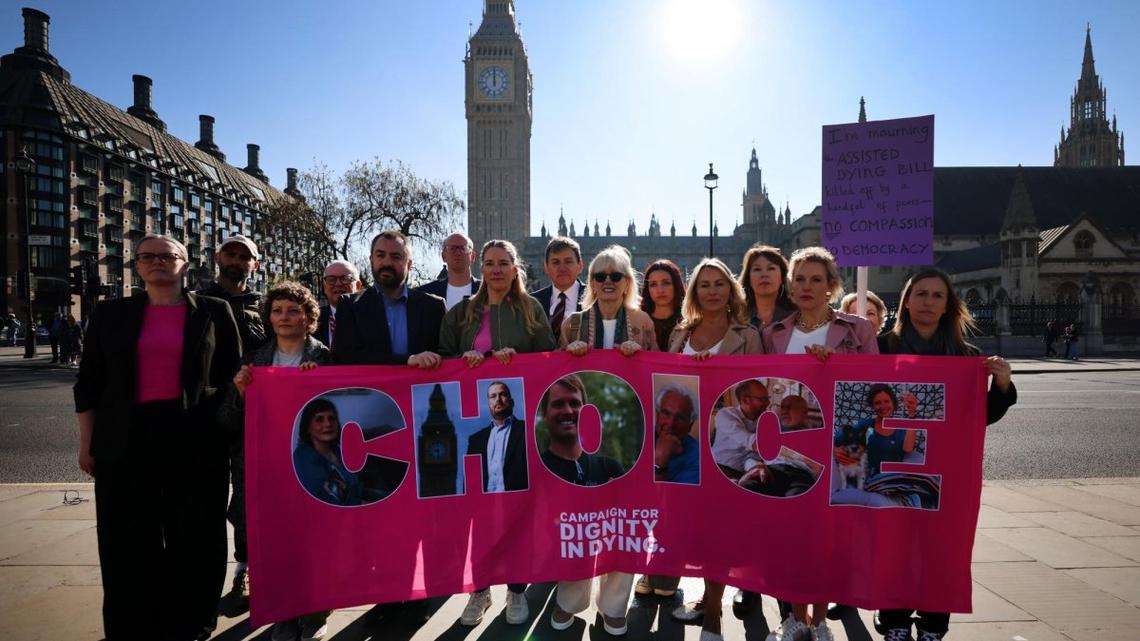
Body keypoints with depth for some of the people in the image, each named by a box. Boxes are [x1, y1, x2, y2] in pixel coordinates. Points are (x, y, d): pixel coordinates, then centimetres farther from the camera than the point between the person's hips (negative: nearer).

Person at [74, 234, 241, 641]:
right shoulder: (110, 314, 8)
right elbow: (90, 382, 9)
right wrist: (86, 443, 6)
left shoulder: (214, 312, 4)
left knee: (194, 538, 6)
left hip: (196, 440, -1)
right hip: (127, 440, 2)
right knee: (130, 541, 7)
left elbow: (234, 377, 5)